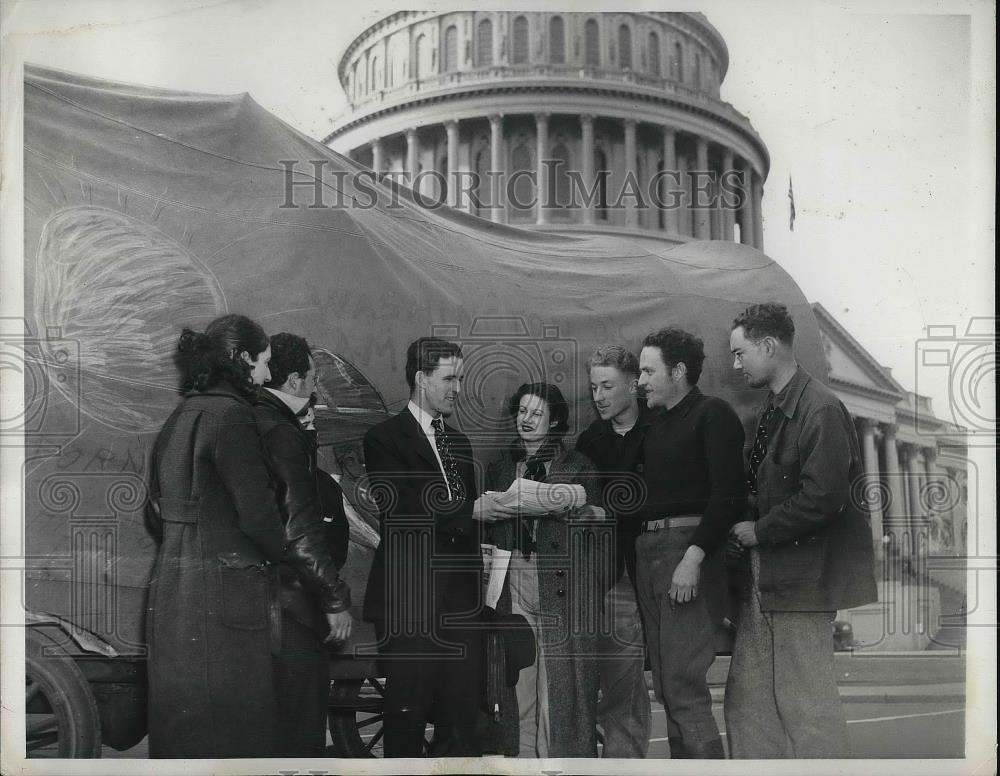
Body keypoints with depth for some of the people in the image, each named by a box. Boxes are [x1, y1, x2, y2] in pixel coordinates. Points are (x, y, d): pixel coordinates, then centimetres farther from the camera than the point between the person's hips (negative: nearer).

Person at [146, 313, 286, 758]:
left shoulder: (181, 417, 14)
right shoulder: (231, 415, -13)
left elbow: (158, 513, 19)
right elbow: (257, 511, -17)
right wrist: (281, 552, 1)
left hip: (173, 585, 9)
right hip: (222, 595, -9)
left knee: (181, 729, 14)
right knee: (231, 731, -2)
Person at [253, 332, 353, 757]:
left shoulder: (251, 423, 9)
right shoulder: (283, 433, -17)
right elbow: (300, 531, -20)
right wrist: (337, 599, -14)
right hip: (290, 601, -9)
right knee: (300, 726, 0)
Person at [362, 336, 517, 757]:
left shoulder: (458, 441, 19)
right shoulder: (385, 438, -3)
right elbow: (398, 511, -15)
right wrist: (471, 510, -18)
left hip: (460, 597, 6)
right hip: (410, 600, -6)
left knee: (462, 716, 4)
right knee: (408, 718, -2)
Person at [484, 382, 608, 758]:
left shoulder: (576, 464, 7)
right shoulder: (500, 466, 17)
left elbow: (601, 516, 1)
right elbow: (487, 527, 22)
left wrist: (570, 509, -14)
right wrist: (492, 510, 3)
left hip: (562, 581, -2)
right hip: (513, 579, 3)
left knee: (561, 674, -5)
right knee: (517, 673, -1)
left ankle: (562, 756, 1)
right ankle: (521, 754, 6)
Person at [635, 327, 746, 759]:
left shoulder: (712, 415, -4)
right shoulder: (656, 426, 21)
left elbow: (728, 495, -14)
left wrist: (693, 557, -22)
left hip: (689, 547, -8)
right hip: (647, 553, 8)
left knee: (683, 688, -12)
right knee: (667, 690, 9)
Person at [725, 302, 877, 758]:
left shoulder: (821, 410, -15)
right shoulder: (773, 409, 13)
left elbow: (821, 499, -21)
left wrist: (761, 531, -12)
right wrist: (746, 526, 6)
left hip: (801, 578, -9)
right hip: (765, 575, 9)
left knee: (806, 704, -2)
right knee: (746, 699, 11)